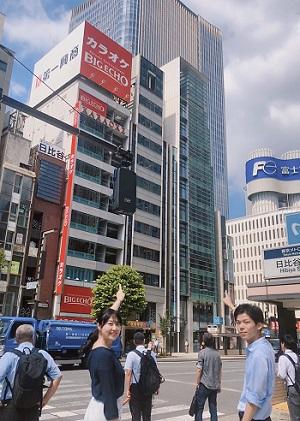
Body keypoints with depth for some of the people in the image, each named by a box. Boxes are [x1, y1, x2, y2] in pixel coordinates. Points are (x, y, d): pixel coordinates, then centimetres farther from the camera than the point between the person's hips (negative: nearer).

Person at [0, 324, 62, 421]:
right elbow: (57, 377, 1)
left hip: (10, 406, -2)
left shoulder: (10, 355, -7)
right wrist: (44, 401, 5)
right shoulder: (43, 355, 1)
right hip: (33, 408, 3)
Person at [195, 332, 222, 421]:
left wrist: (197, 383, -6)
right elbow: (219, 371, 10)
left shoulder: (202, 352, -11)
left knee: (199, 409, 4)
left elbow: (199, 370, -14)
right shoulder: (217, 353, 5)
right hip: (214, 386, 5)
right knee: (213, 408, 14)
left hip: (204, 385, -5)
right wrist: (219, 384, 19)